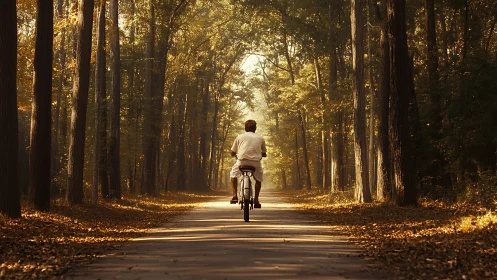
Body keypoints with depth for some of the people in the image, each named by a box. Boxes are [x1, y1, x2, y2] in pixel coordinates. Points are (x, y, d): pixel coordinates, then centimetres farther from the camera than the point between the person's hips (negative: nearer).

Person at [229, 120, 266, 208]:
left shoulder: (240, 137, 13)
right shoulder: (260, 138, 16)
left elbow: (233, 153, 15)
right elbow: (264, 154, 21)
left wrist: (237, 155, 38)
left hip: (242, 161, -1)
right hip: (256, 162, 1)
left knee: (233, 174, 25)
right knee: (258, 179, 24)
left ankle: (235, 196, 12)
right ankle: (256, 200, 15)